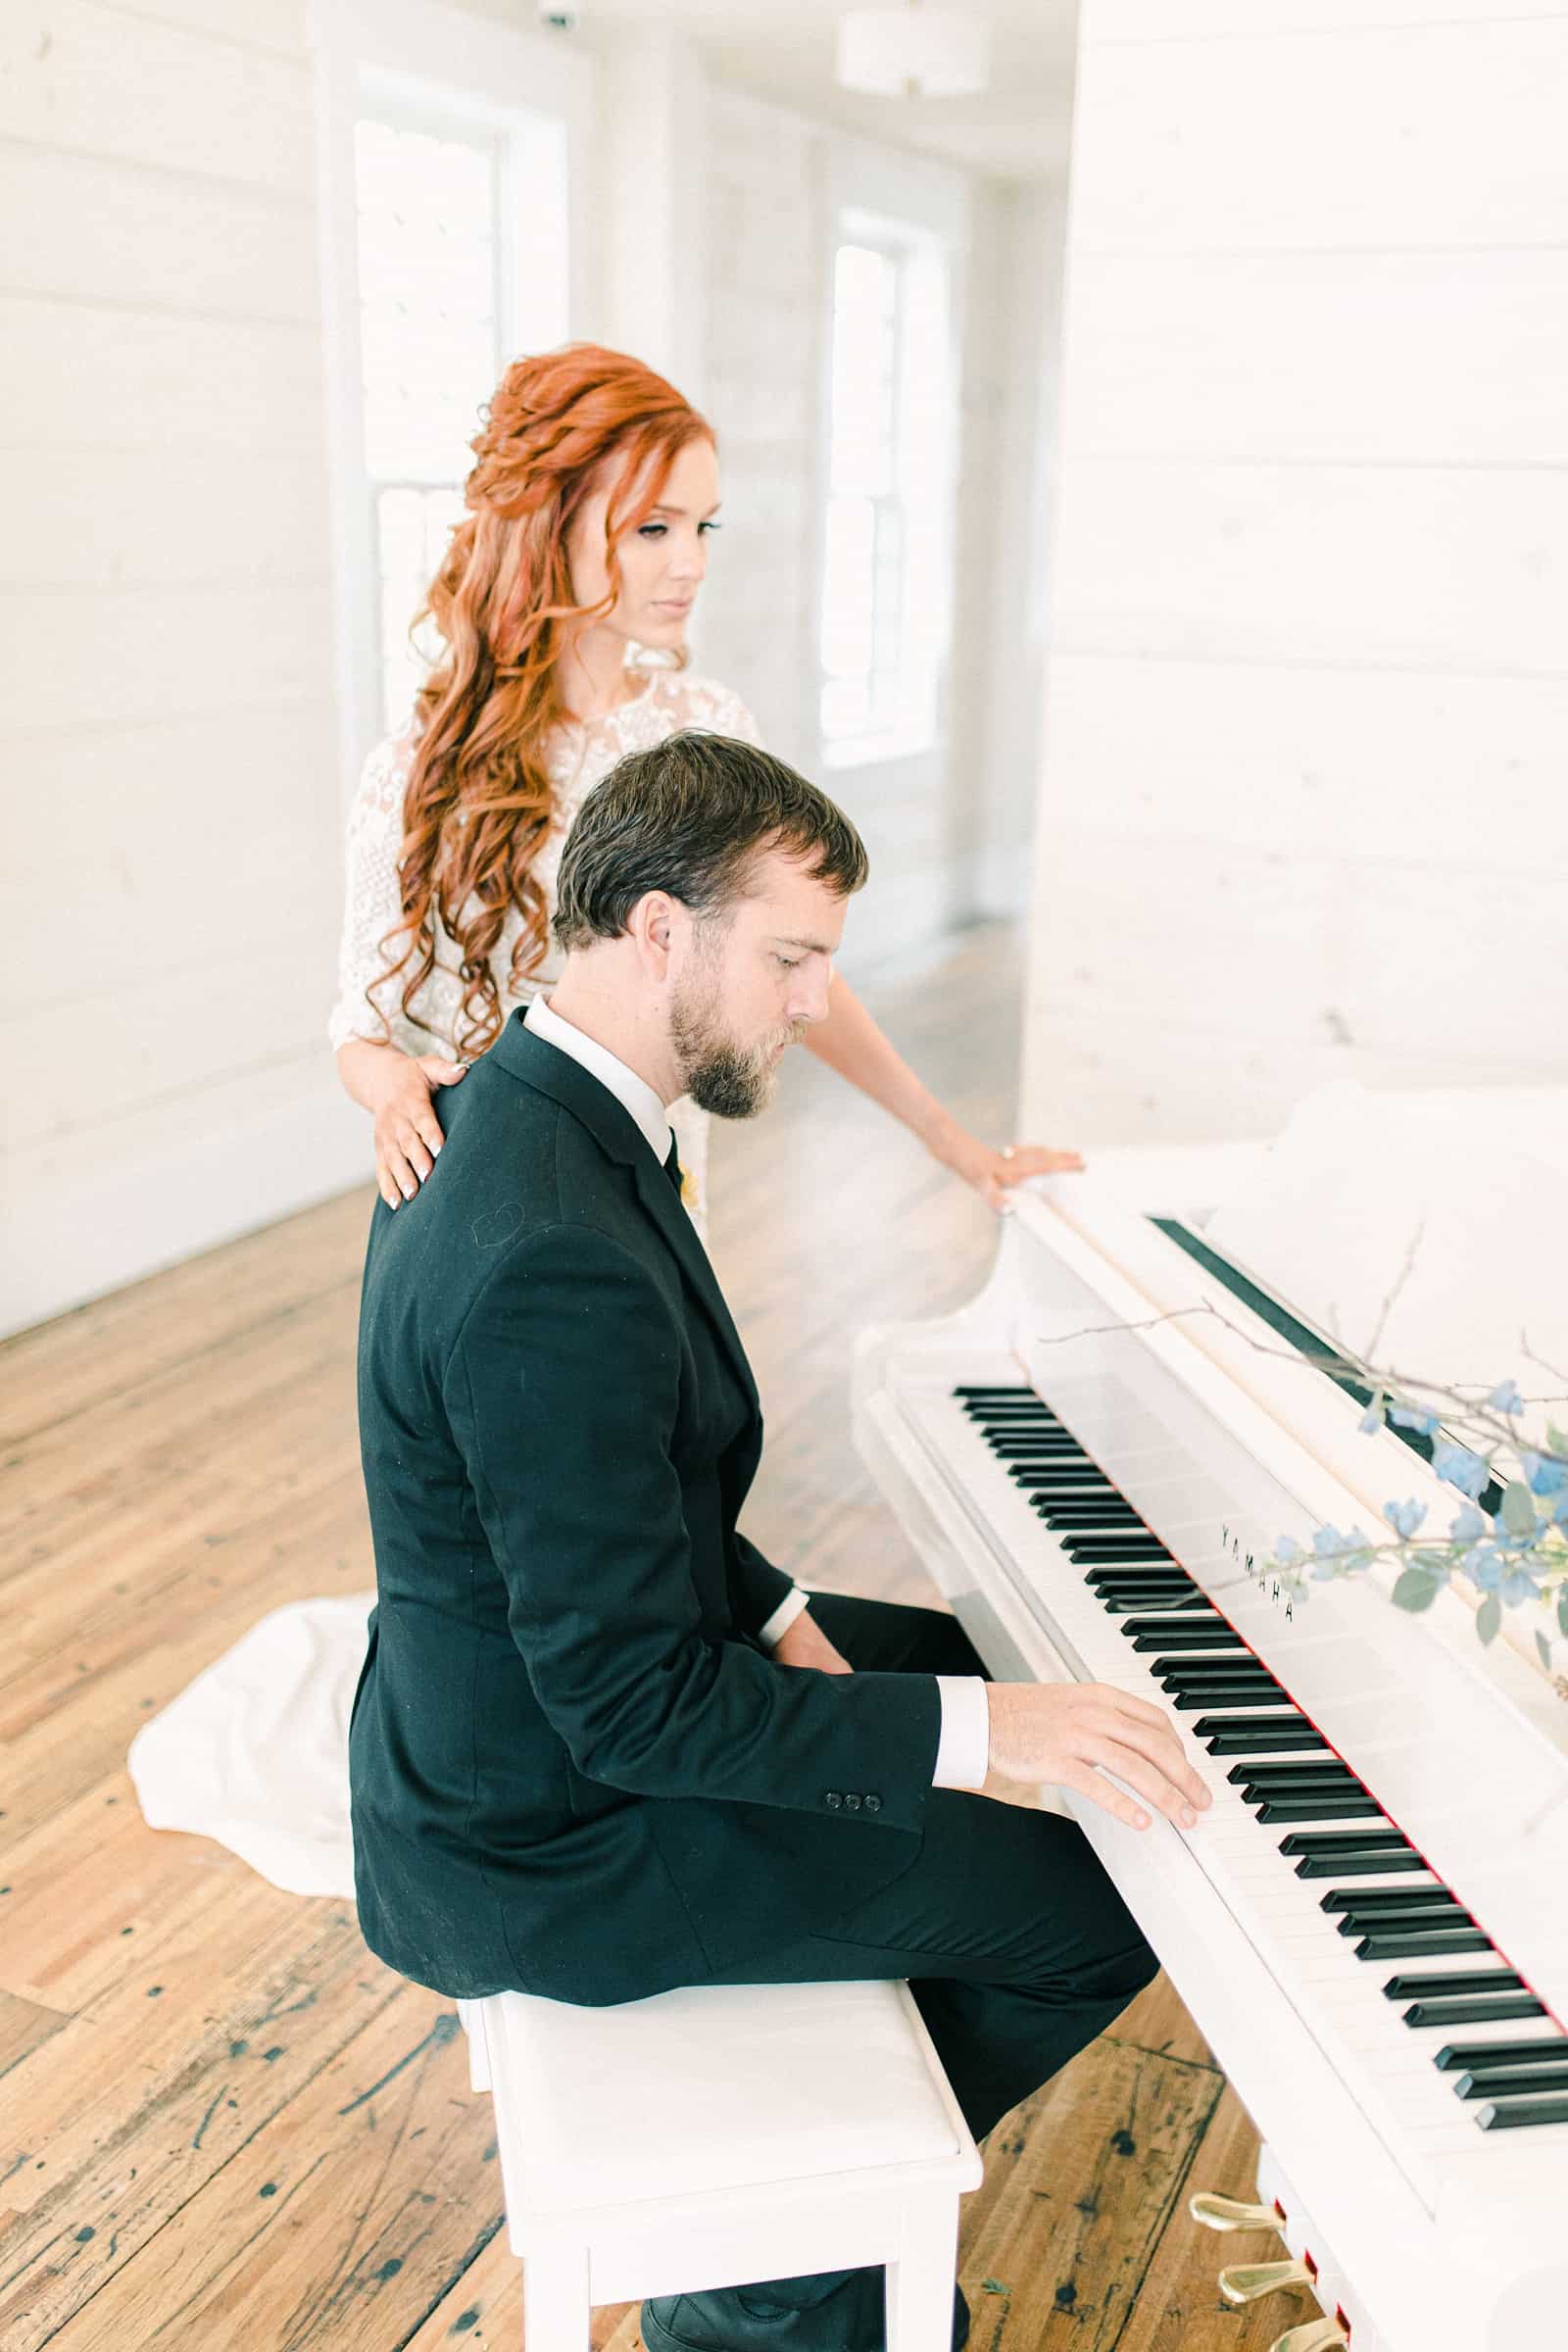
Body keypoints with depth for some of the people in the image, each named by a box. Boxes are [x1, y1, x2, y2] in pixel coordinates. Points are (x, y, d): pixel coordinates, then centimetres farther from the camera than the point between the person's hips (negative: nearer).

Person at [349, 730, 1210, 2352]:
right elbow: (630, 1706, -29)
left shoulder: (518, 1110, -2)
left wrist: (774, 1613, 1)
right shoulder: (558, 1263, -35)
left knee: (962, 1657, 26)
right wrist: (978, 1732, -26)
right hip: (557, 1844, -10)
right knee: (1104, 1911, -1)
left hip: (514, 1708, 10)